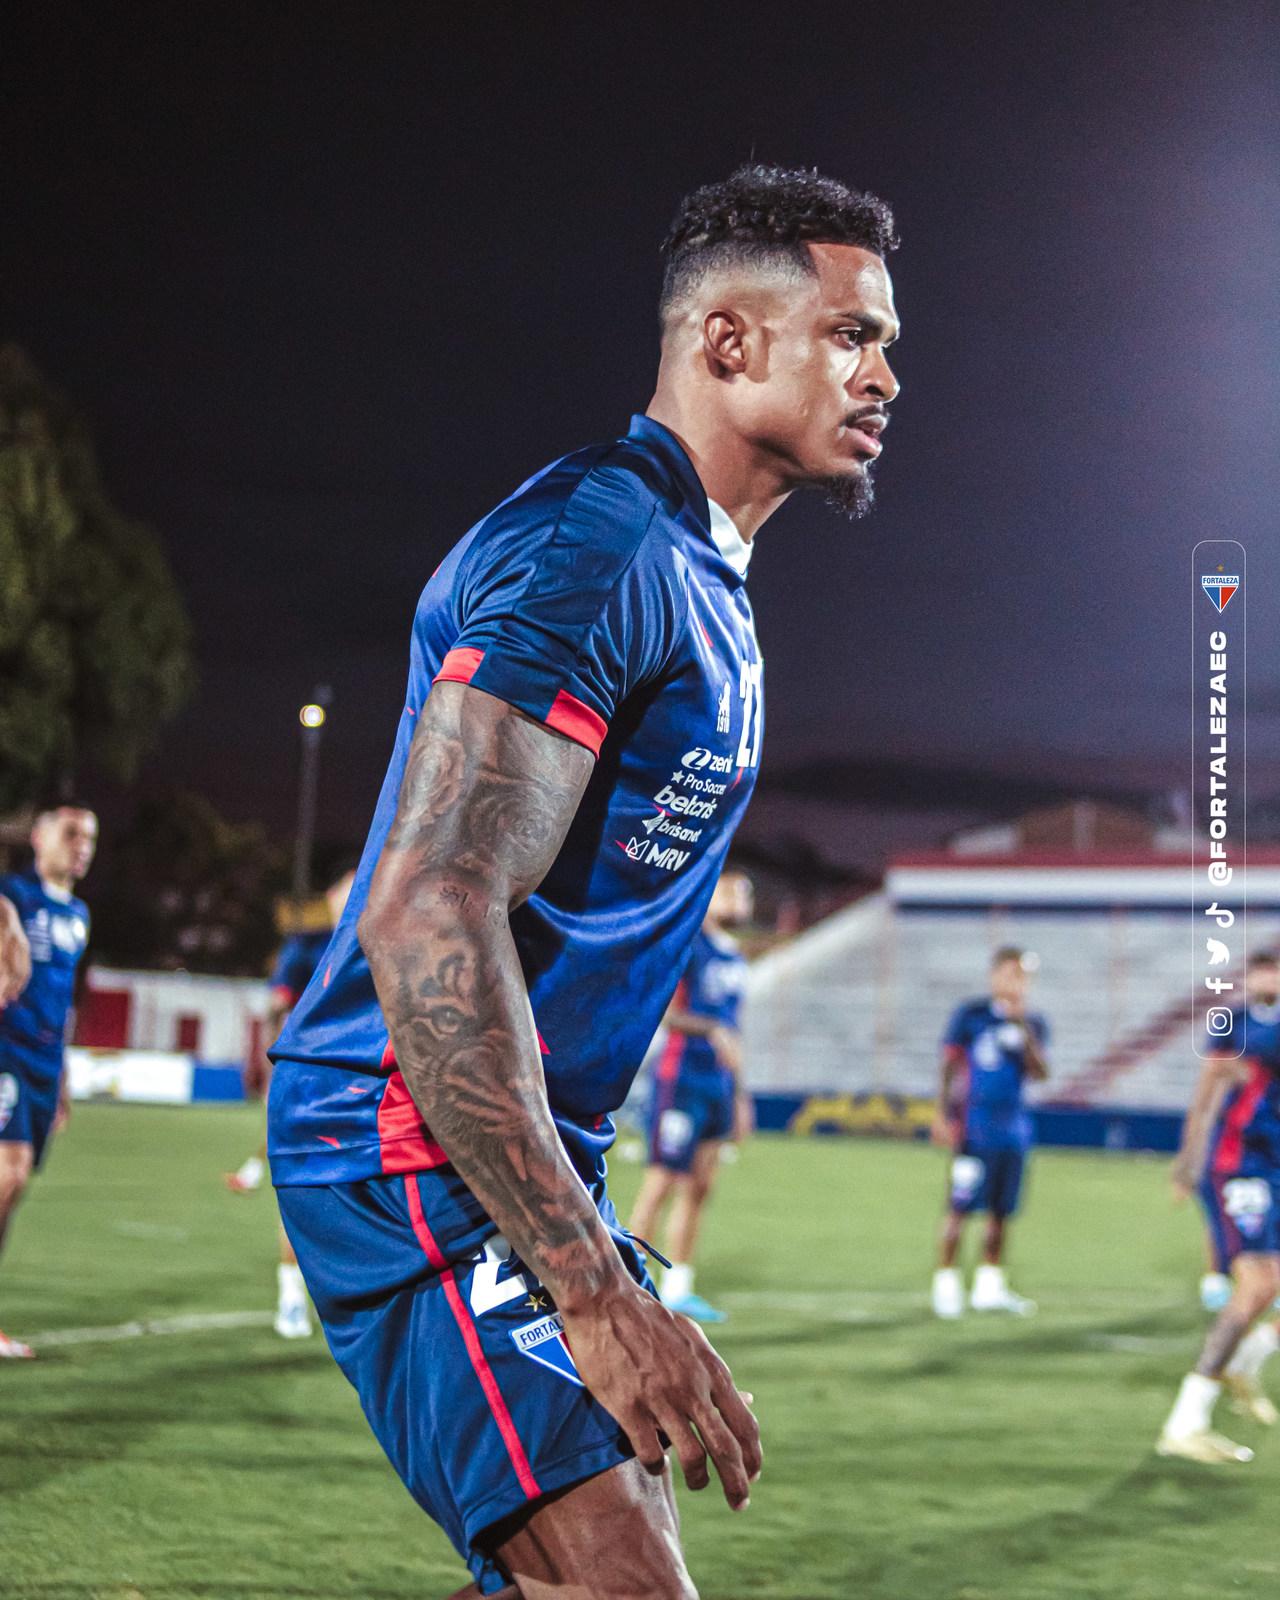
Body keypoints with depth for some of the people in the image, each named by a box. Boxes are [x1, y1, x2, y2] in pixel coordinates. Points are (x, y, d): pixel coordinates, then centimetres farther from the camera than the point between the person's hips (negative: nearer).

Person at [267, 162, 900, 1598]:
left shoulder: (697, 574, 17)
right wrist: (595, 1289, -28)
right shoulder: (597, 547, -17)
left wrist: (588, 1241, 22)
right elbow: (429, 911, -28)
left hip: (522, 1158, 11)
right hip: (417, 1155, -11)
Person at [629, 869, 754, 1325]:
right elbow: (664, 1013, -18)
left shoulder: (735, 958, 16)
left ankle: (677, 1288, 15)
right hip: (682, 1079, -8)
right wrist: (713, 1031, -30)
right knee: (663, 1181, -7)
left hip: (719, 1083, 8)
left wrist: (739, 1094, 22)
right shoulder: (688, 947, -10)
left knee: (700, 1187, 9)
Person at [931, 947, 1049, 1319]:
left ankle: (989, 1286, 19)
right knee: (961, 1206, -7)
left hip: (1013, 1131, 5)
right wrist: (943, 1114, -6)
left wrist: (1024, 1029, -13)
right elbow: (949, 1068, 0)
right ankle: (946, 1281, 1)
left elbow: (1039, 1074, -3)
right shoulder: (970, 1016, -2)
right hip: (974, 1129, -5)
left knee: (1001, 1210, 9)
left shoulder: (1032, 1024, 9)